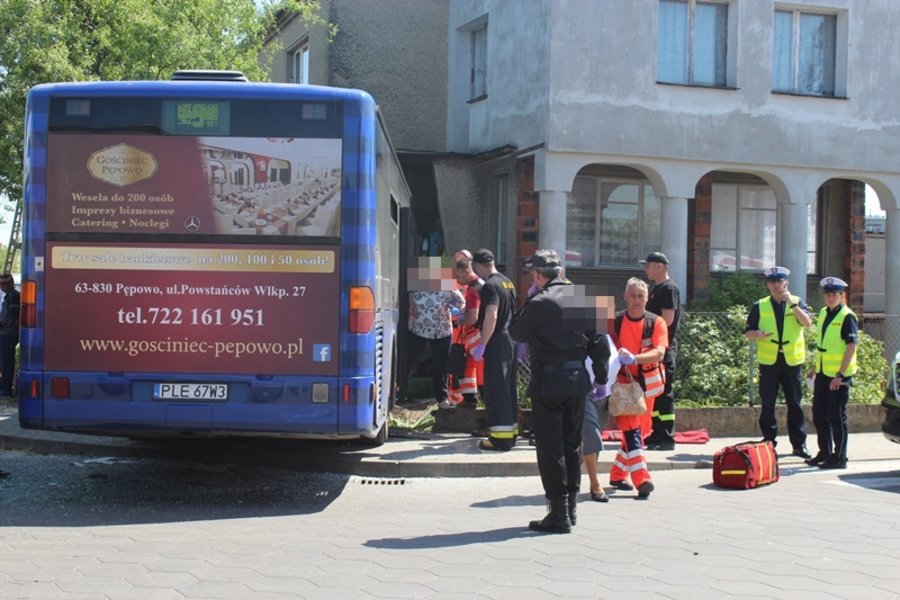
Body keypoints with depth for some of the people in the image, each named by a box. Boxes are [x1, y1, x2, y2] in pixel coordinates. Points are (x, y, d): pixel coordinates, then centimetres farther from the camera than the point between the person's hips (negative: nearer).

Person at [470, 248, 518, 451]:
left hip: (497, 342, -9)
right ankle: (510, 432, 20)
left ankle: (500, 438, -7)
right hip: (510, 341, 9)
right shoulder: (508, 283, 15)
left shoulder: (490, 286, -14)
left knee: (495, 390, -6)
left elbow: (491, 317, -22)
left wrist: (481, 345, -20)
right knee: (508, 389, 14)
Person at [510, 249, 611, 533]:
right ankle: (570, 507, 24)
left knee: (550, 448, 1)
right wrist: (601, 377, 13)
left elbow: (516, 333, 2)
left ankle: (559, 514, 2)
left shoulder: (538, 303, -14)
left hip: (548, 382, -6)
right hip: (578, 380, 6)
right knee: (572, 445, 16)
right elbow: (599, 342, 6)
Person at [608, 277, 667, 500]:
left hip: (647, 382, 3)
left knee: (640, 430, 10)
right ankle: (642, 480, -19)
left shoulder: (656, 322, -7)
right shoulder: (614, 322, -7)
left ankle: (618, 474, 26)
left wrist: (634, 358, -38)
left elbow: (659, 352, -22)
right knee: (631, 430, -14)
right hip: (622, 382, -3)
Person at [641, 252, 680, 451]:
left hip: (664, 348, -10)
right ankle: (657, 434, 20)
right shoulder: (656, 288, 18)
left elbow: (667, 320, -20)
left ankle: (667, 438, -5)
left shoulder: (669, 288, -12)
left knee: (663, 393, -8)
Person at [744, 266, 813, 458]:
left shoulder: (797, 302, 5)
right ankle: (769, 443, 12)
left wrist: (792, 304, -21)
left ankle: (799, 444, 10)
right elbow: (747, 332, 5)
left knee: (795, 404, 4)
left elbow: (807, 323, -13)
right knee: (767, 405, 3)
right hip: (768, 361, 0)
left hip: (792, 361, 0)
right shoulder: (760, 306, 5)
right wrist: (757, 334, -17)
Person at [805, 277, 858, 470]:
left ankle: (839, 458, 8)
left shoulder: (847, 317, -13)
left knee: (836, 416, -1)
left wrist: (840, 374, -20)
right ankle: (824, 453, 26)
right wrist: (815, 367, 19)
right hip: (823, 373, 8)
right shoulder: (823, 313, 11)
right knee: (819, 414, 13)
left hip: (839, 375, -8)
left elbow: (851, 347, -17)